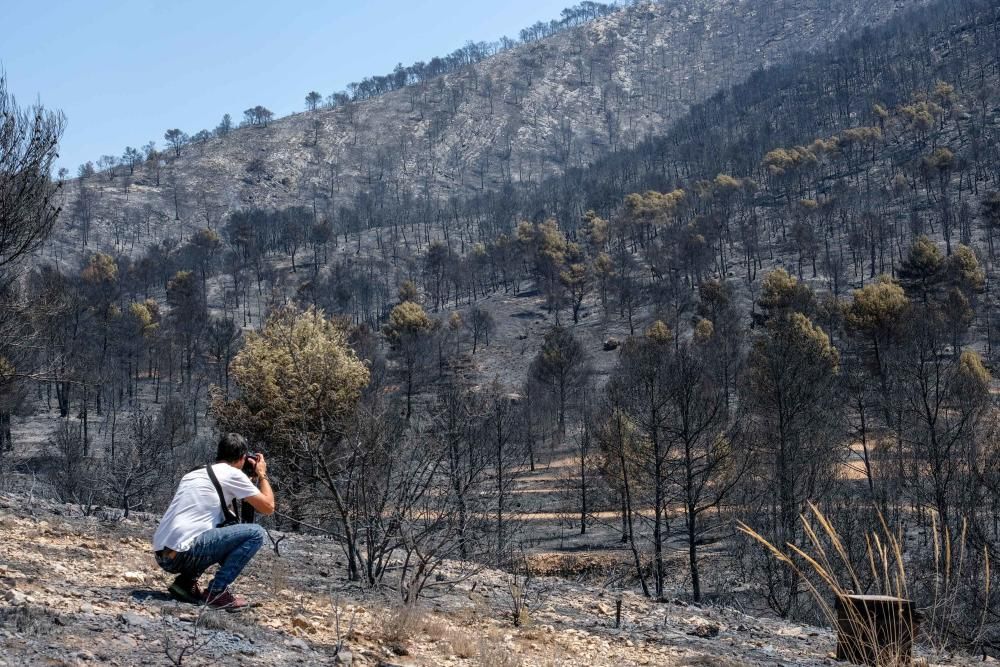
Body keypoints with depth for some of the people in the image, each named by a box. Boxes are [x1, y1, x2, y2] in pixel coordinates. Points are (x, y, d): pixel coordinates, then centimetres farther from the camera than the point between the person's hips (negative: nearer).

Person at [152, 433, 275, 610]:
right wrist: (262, 475, 21)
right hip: (184, 553, -8)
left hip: (162, 555, 8)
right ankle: (216, 592, -6)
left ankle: (185, 583, 14)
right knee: (256, 533, -1)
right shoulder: (233, 474, 1)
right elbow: (268, 507, 5)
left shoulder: (195, 474, 24)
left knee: (220, 535, 32)